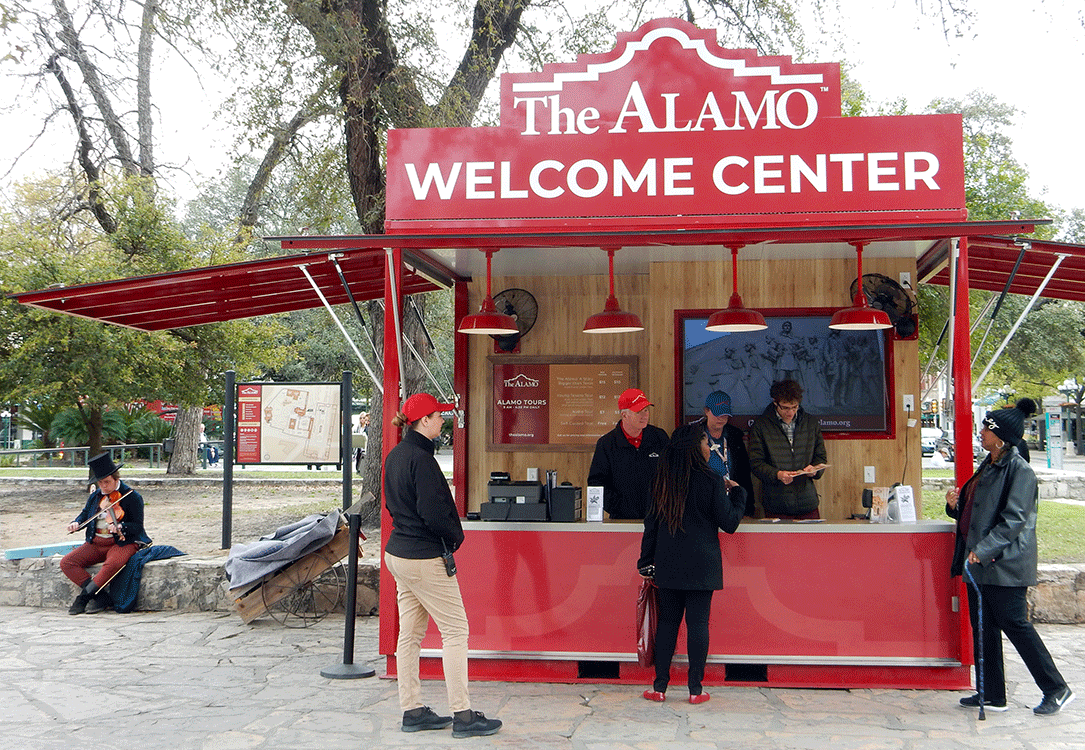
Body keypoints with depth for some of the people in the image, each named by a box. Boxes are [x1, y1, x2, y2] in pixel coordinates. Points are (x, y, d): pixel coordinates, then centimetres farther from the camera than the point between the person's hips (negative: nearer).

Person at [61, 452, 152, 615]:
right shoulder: (95, 496, 12)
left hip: (122, 542, -6)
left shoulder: (132, 496, -7)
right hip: (96, 543, 6)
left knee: (113, 563, -38)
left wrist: (120, 527, -31)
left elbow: (137, 526, -11)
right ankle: (101, 597, -16)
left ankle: (83, 597, -21)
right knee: (66, 563, -12)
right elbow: (85, 514, 22)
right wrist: (76, 523, -2)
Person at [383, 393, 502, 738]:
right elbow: (433, 512, -23)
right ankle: (462, 715, 0)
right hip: (426, 558, -10)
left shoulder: (394, 456, 10)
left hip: (398, 552, 10)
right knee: (455, 630, -3)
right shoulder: (421, 459, -20)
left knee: (410, 634, 12)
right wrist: (456, 537, -5)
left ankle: (412, 710, 18)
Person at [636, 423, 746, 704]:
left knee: (667, 621, 9)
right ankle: (695, 689, 6)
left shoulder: (663, 481, 3)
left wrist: (647, 561, 13)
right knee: (698, 623, 2)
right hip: (701, 565, -3)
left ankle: (660, 686, 11)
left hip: (667, 565, 4)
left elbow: (651, 523, 6)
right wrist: (737, 492, 12)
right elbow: (729, 523, -3)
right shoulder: (712, 481, -9)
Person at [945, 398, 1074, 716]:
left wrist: (982, 550, -23)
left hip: (1005, 564, -9)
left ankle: (1057, 689, 11)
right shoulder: (988, 466, 14)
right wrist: (955, 504, 2)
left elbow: (1013, 520, -20)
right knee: (983, 627, 11)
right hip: (980, 562, 9)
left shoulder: (1020, 471, -13)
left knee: (1015, 624, -4)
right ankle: (992, 695, 19)